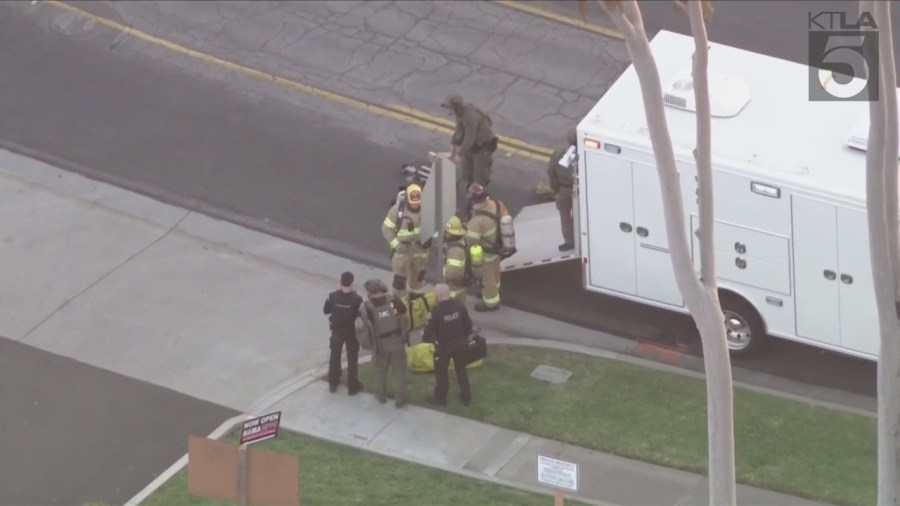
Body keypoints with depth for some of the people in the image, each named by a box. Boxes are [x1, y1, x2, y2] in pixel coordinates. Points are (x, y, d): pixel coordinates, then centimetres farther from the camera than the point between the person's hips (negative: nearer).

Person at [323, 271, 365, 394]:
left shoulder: (333, 296, -17)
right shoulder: (356, 299, -25)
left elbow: (326, 310, -5)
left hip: (337, 330, 2)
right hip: (352, 331, -2)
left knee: (335, 356, 20)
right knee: (352, 359, 12)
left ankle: (333, 383, 31)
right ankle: (353, 386, 19)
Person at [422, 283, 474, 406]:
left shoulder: (436, 311, -26)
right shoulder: (460, 306, -11)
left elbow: (430, 329, -18)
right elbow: (468, 324, 1)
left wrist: (425, 338, 5)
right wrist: (466, 337, 19)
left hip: (444, 345, -5)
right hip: (460, 342, 5)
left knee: (441, 371, 15)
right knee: (461, 370, 20)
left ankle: (440, 398, 26)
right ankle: (466, 397, 30)